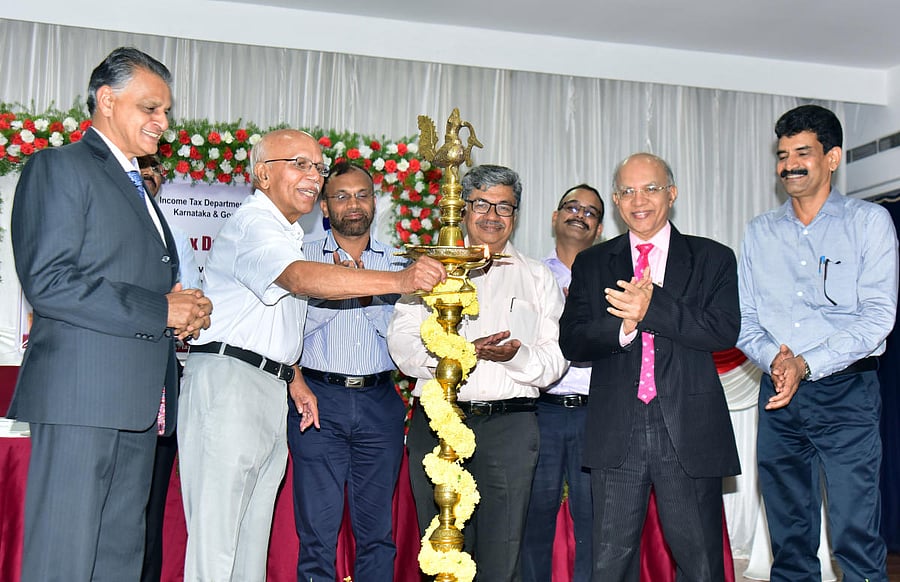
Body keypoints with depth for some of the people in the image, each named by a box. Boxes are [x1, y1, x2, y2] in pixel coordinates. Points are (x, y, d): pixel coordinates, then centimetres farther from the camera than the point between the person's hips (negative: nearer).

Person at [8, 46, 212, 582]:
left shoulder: (139, 189, 25)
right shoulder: (60, 167, -2)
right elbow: (47, 282, -14)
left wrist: (185, 309, 7)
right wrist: (159, 310, -13)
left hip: (139, 401, 8)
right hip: (81, 395, -8)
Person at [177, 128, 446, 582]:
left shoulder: (288, 234, 22)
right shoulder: (254, 223, -10)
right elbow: (301, 277, -30)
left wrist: (294, 379, 21)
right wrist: (398, 281, -39)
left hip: (271, 388, 10)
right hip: (228, 378, -10)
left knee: (254, 535, 9)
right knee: (216, 535, -9)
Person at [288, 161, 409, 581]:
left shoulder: (396, 264, 13)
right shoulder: (303, 258, 7)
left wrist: (368, 295, -9)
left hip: (379, 403, 2)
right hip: (320, 400, -2)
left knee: (377, 528, 7)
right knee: (318, 528, -2)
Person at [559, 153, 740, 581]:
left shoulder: (713, 259, 7)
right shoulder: (591, 264, 12)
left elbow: (725, 331, -8)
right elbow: (571, 341, 2)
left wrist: (653, 307, -17)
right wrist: (623, 326, -16)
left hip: (689, 430, -1)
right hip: (616, 431, 1)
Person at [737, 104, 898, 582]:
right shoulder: (759, 233, 13)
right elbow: (744, 319, 11)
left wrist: (806, 364, -16)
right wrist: (774, 359, -9)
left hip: (845, 390, -4)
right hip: (777, 396, 4)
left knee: (855, 537, -9)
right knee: (788, 539, 10)